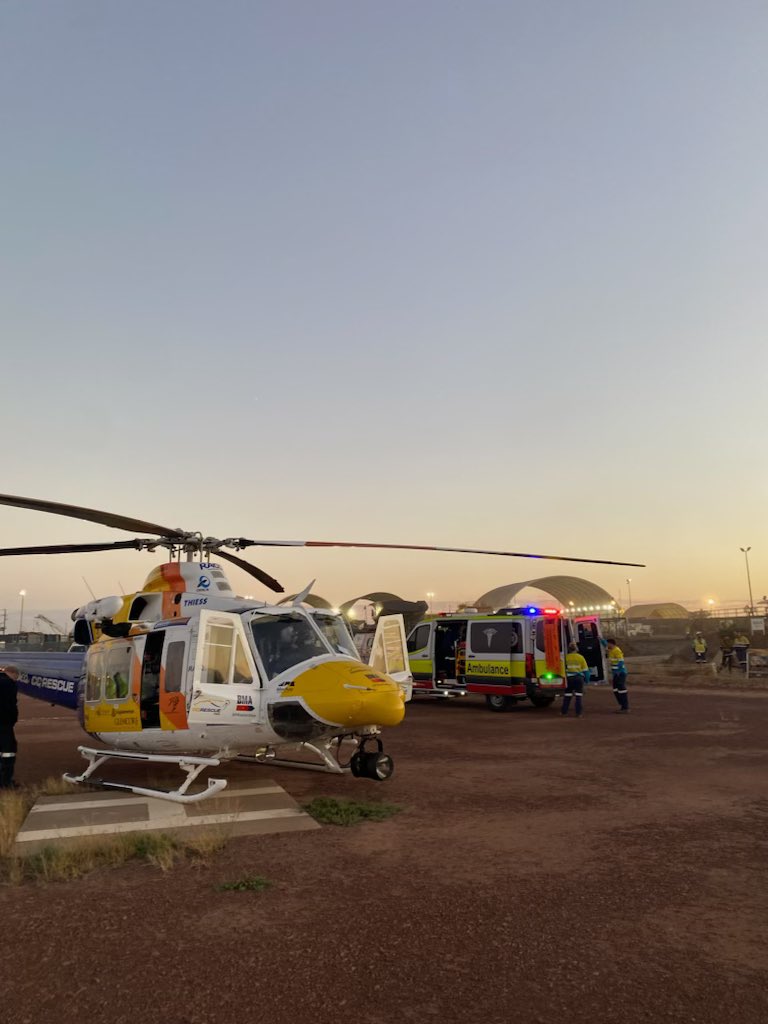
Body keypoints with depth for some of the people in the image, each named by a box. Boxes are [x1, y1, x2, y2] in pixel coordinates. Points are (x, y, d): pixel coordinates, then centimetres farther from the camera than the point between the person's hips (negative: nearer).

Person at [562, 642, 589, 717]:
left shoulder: (566, 657, -3)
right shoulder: (581, 657, -2)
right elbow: (585, 670, 2)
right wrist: (587, 679, 12)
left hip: (569, 678, 1)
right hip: (579, 678, -1)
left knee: (567, 695, 10)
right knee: (578, 696, 2)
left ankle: (563, 711, 14)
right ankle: (578, 713, 0)